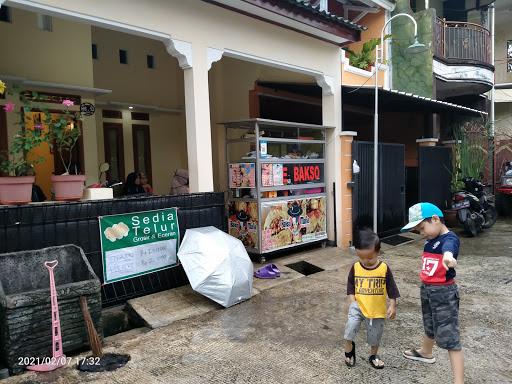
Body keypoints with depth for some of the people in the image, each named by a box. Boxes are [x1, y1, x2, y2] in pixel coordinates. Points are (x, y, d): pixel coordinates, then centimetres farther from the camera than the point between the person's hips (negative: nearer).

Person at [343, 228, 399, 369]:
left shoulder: (384, 268, -13)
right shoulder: (355, 268, -9)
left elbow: (392, 289, -3)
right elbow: (350, 286, 3)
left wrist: (392, 306, -5)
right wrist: (351, 301, -6)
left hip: (377, 310, 0)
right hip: (358, 306, 0)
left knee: (375, 335, 14)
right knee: (351, 325, -20)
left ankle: (373, 355, 43)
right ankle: (349, 348, 9)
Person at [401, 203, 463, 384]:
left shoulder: (450, 238, -22)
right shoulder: (430, 240, 5)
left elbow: (448, 248, -47)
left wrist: (448, 256, -69)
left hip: (444, 293, -9)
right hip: (426, 290, 9)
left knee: (449, 337, -4)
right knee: (430, 326, 29)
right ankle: (425, 353, 53)